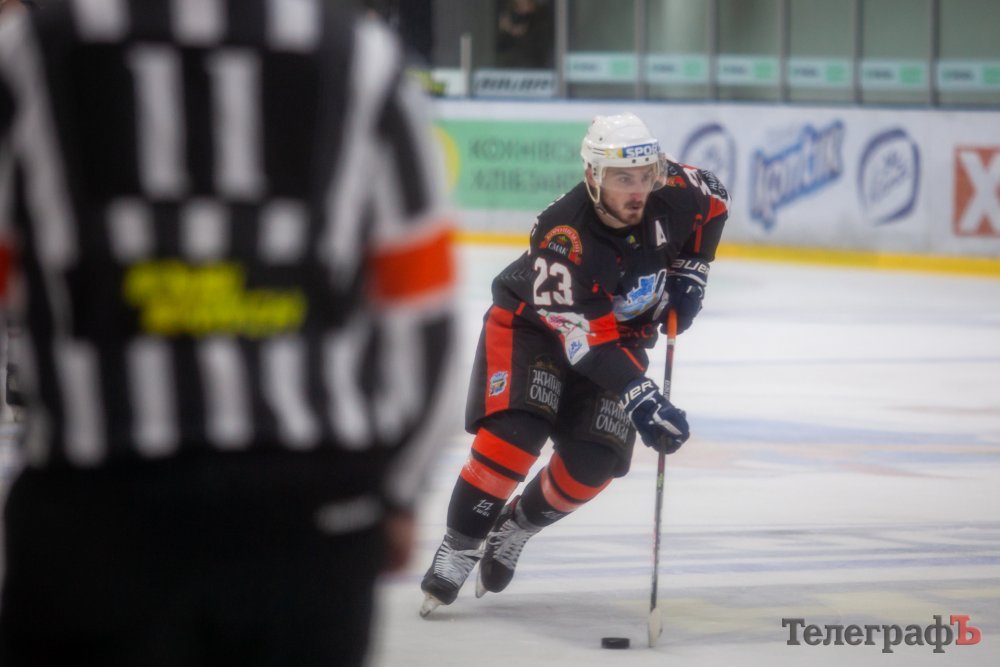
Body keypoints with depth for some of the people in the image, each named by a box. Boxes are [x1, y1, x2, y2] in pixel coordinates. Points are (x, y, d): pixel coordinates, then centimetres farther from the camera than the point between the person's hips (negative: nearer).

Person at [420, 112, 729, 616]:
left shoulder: (672, 193, -22)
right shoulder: (562, 239, -37)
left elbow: (713, 200, 4)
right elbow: (587, 340, -38)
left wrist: (689, 273, -4)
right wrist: (642, 400, -44)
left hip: (624, 332, 5)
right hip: (530, 324, -5)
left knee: (592, 463, -9)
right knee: (512, 435, -25)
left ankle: (514, 528, 17)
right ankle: (458, 549, -10)